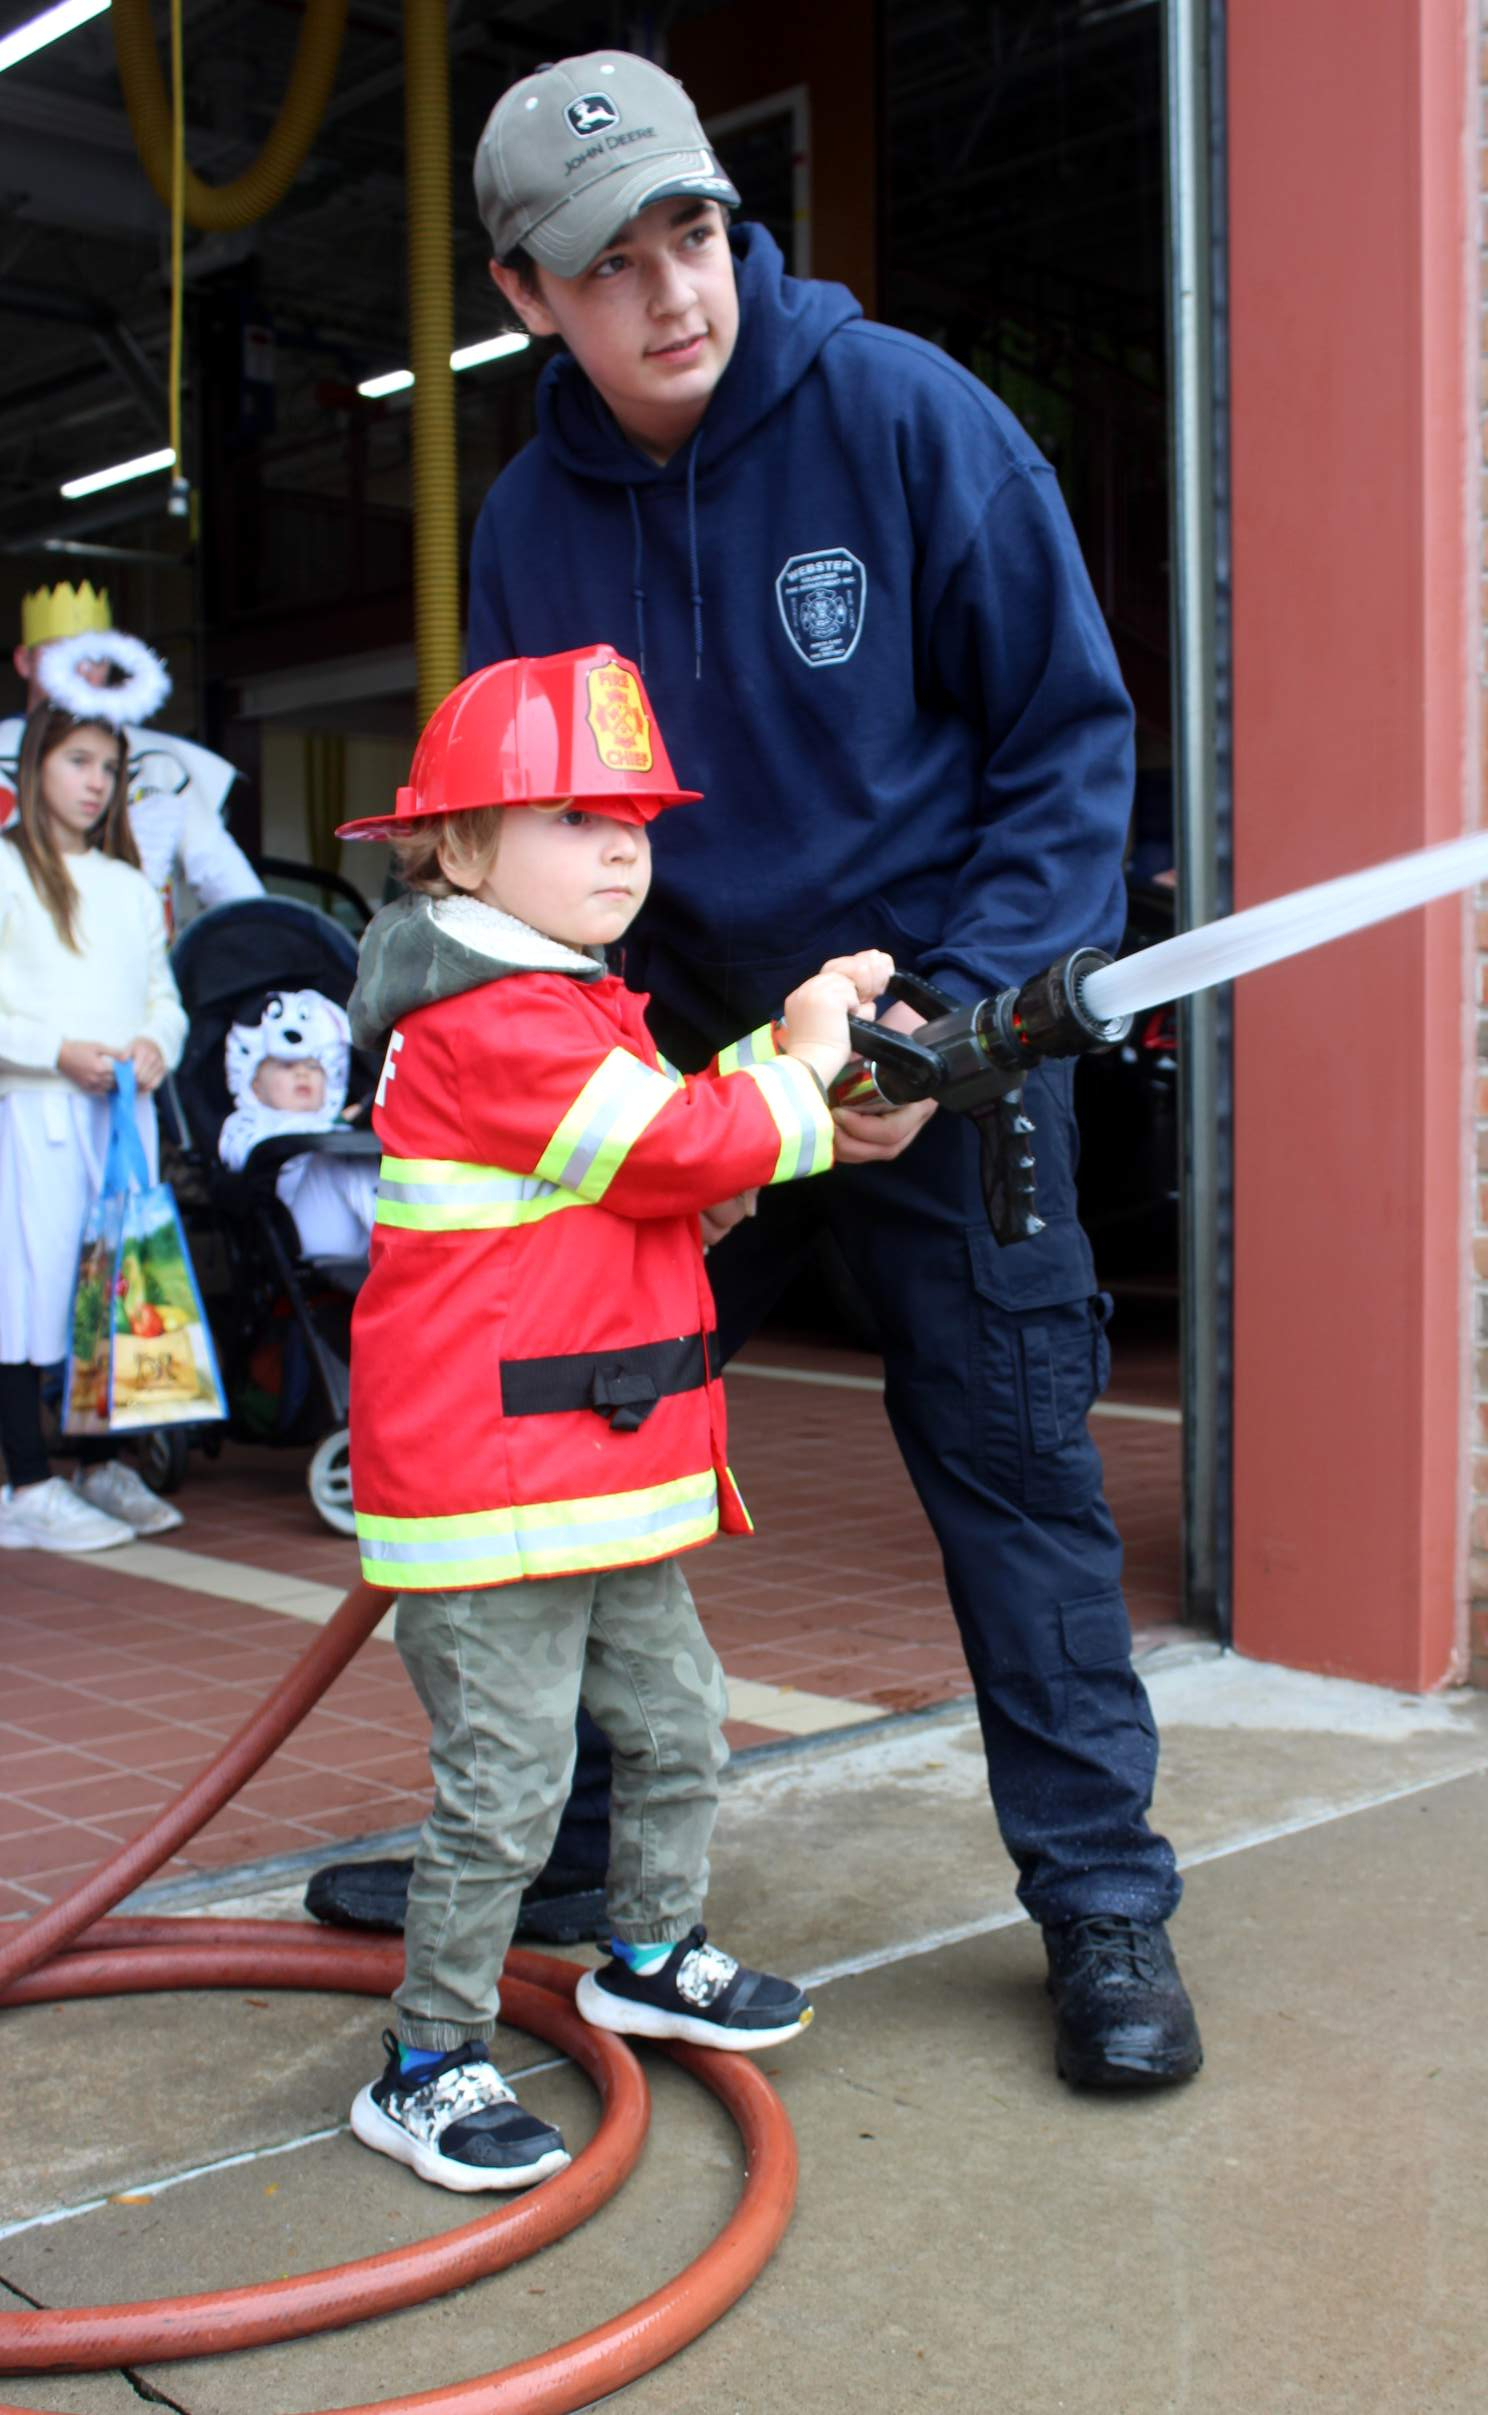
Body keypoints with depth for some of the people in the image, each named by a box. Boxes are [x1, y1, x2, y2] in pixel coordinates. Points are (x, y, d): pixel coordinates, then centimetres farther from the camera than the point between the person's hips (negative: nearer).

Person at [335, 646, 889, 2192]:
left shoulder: (574, 1008, 16)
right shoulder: (494, 1024, -18)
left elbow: (678, 1149, 18)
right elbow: (693, 1146, -21)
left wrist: (794, 1042, 8)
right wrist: (803, 1067, -5)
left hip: (609, 1477, 11)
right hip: (487, 1485, -10)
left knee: (676, 1728, 21)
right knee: (506, 1786, -4)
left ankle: (652, 1957, 42)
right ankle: (429, 2067, 11)